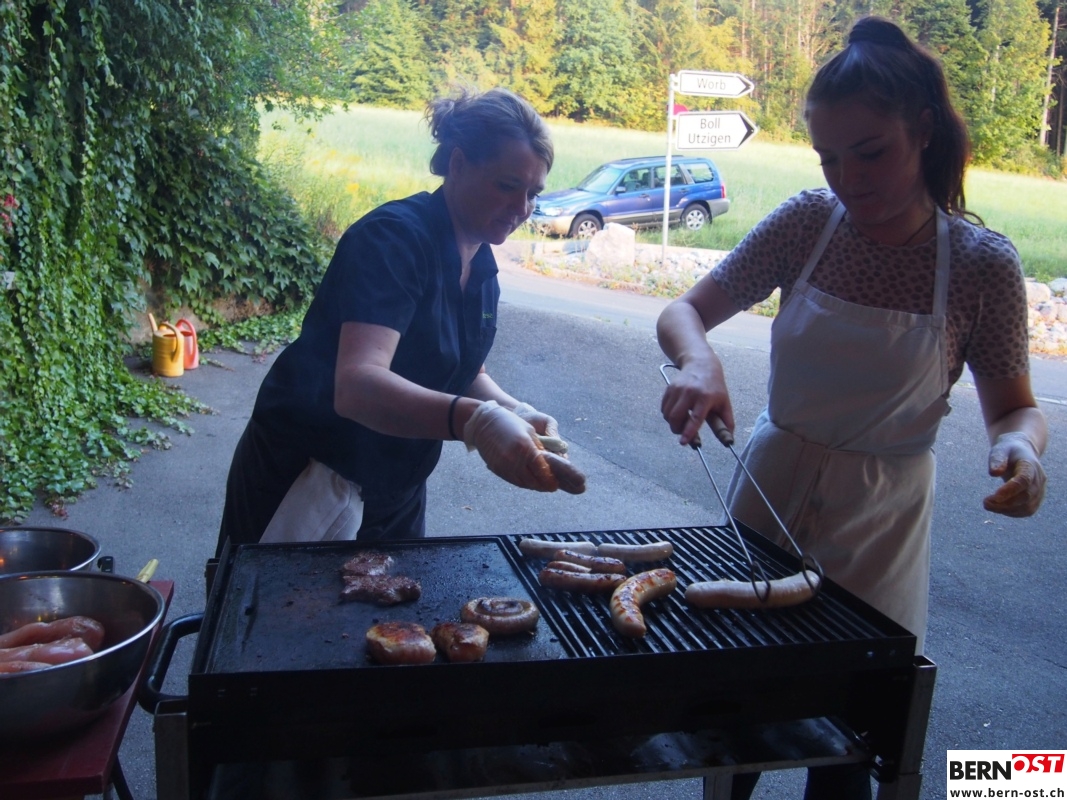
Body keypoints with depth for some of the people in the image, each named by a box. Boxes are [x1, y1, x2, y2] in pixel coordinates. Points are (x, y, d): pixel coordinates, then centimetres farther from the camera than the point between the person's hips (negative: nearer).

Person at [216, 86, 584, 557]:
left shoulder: (481, 265, 1)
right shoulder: (394, 237, -24)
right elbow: (356, 385, -38)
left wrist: (514, 413, -14)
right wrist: (474, 419, -53)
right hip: (303, 483, -7)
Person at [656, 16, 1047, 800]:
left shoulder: (983, 261, -12)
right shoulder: (807, 222, -9)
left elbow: (1016, 406, -3)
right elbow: (684, 312, -6)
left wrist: (1019, 444, -27)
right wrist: (698, 361, -29)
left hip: (879, 521, -1)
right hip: (770, 490, 2)